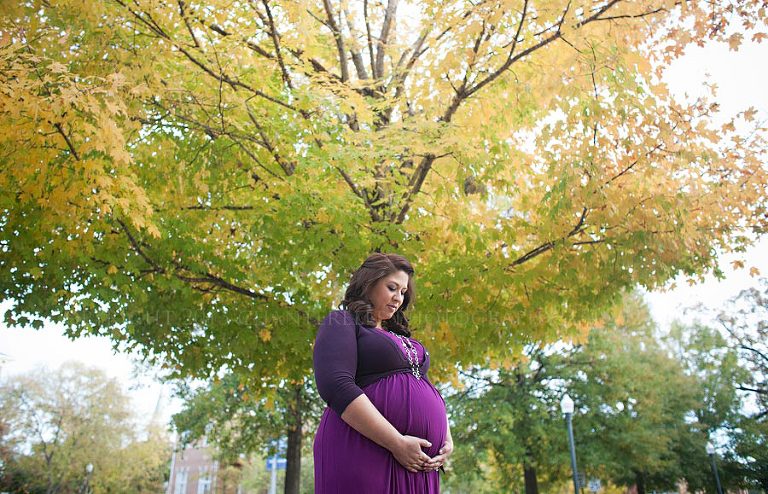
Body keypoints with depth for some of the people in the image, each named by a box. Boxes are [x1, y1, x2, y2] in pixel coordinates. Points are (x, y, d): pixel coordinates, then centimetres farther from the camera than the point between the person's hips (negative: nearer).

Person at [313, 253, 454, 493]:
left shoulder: (402, 338, 22)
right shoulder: (341, 323, -1)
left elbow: (426, 387, 20)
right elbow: (336, 387, -16)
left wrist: (447, 439, 1)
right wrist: (397, 443, -19)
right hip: (363, 456, -7)